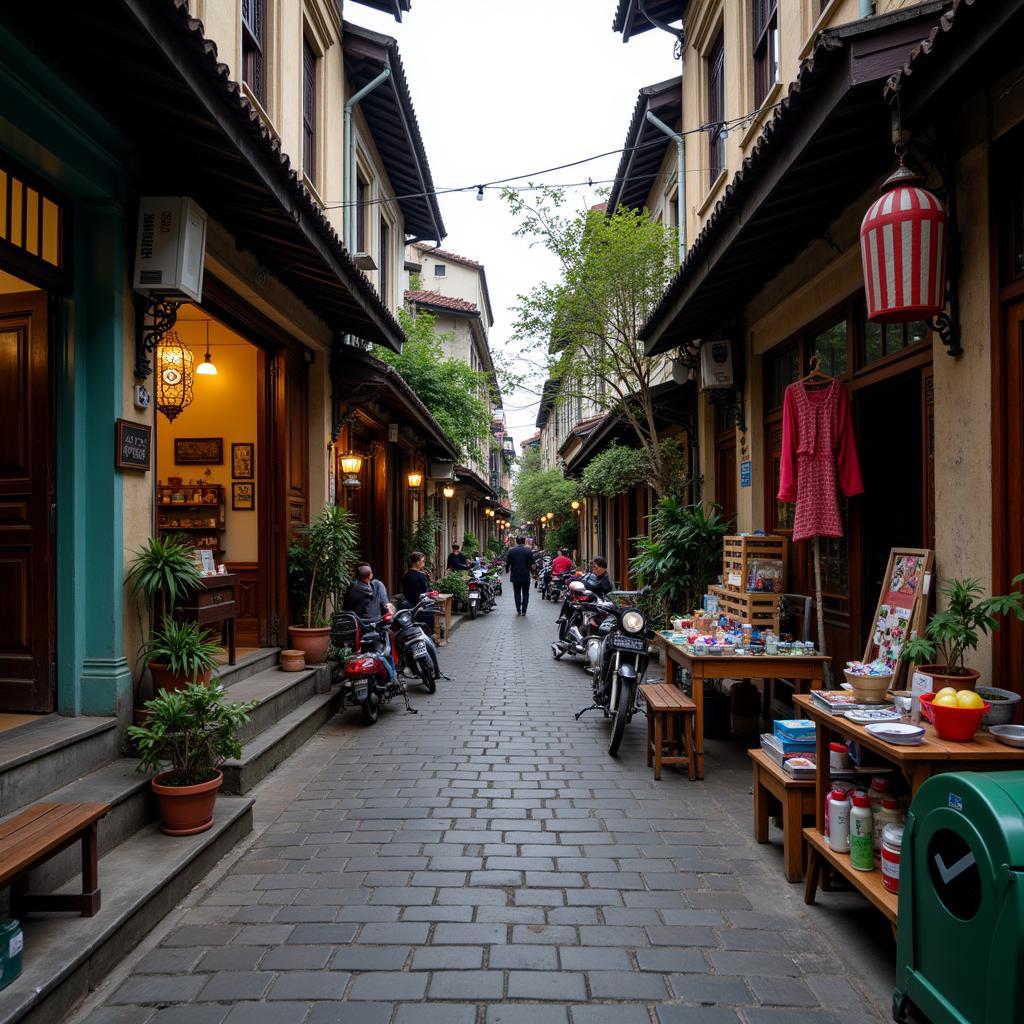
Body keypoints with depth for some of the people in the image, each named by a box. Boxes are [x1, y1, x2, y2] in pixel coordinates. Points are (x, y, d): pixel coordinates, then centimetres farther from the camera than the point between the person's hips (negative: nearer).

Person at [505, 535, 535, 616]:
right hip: (526, 576, -1)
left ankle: (518, 610, 4)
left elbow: (507, 563, 0)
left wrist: (508, 570, 17)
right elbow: (531, 563, -5)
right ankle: (524, 611, 4)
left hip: (515, 576, 1)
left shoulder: (511, 551, -3)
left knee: (517, 593, 9)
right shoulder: (529, 551, -5)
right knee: (525, 593, 7)